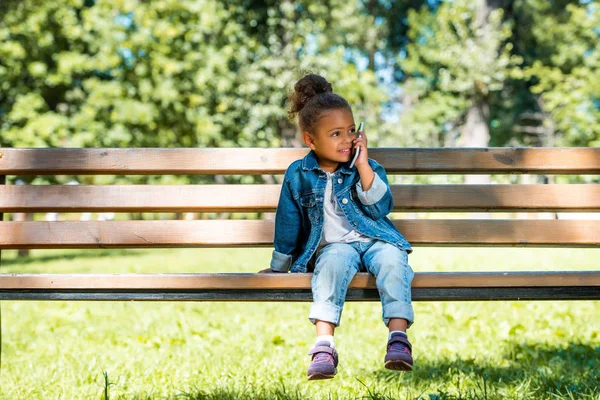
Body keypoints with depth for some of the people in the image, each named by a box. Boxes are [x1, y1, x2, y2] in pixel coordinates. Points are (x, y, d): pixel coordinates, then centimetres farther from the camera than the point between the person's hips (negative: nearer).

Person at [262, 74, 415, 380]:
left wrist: (363, 165, -14)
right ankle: (324, 345, -48)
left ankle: (398, 337, -41)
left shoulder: (367, 168, 7)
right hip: (332, 247, -1)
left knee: (392, 259, -34)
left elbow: (381, 207, -9)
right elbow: (288, 223, 15)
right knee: (335, 262, -37)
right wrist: (279, 267, 20)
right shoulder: (298, 175, 6)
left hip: (373, 241, 1)